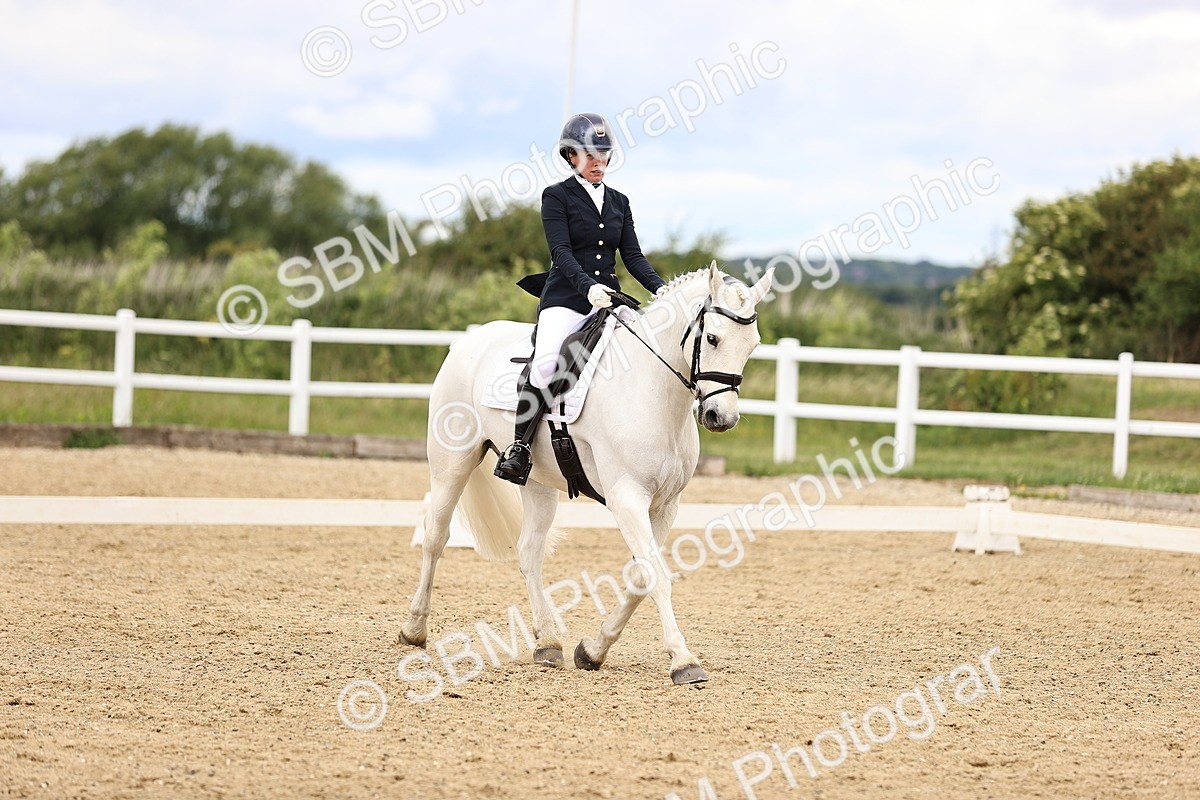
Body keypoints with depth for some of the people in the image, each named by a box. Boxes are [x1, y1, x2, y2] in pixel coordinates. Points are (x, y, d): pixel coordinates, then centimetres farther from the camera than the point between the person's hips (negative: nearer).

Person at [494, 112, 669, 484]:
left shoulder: (619, 202, 18)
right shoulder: (557, 196, 3)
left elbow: (632, 255, 10)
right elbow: (561, 252, -10)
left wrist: (661, 288, -9)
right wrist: (587, 286, -27)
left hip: (609, 299, 5)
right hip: (566, 298, -5)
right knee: (546, 360, -32)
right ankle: (519, 447, -23)